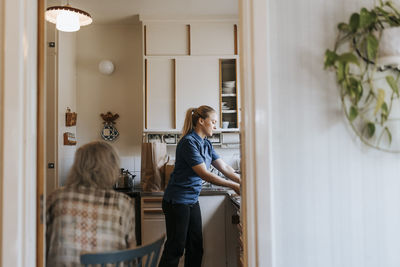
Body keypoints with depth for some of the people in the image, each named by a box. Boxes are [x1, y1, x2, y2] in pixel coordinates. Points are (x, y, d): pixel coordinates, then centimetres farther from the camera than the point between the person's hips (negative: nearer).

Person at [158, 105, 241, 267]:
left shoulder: (206, 144, 10)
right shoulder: (189, 142, -19)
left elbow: (224, 167, 10)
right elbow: (204, 174, -23)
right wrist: (233, 186, -20)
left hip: (192, 201, 9)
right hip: (177, 201, -9)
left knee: (196, 247, 12)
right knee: (175, 248, -1)